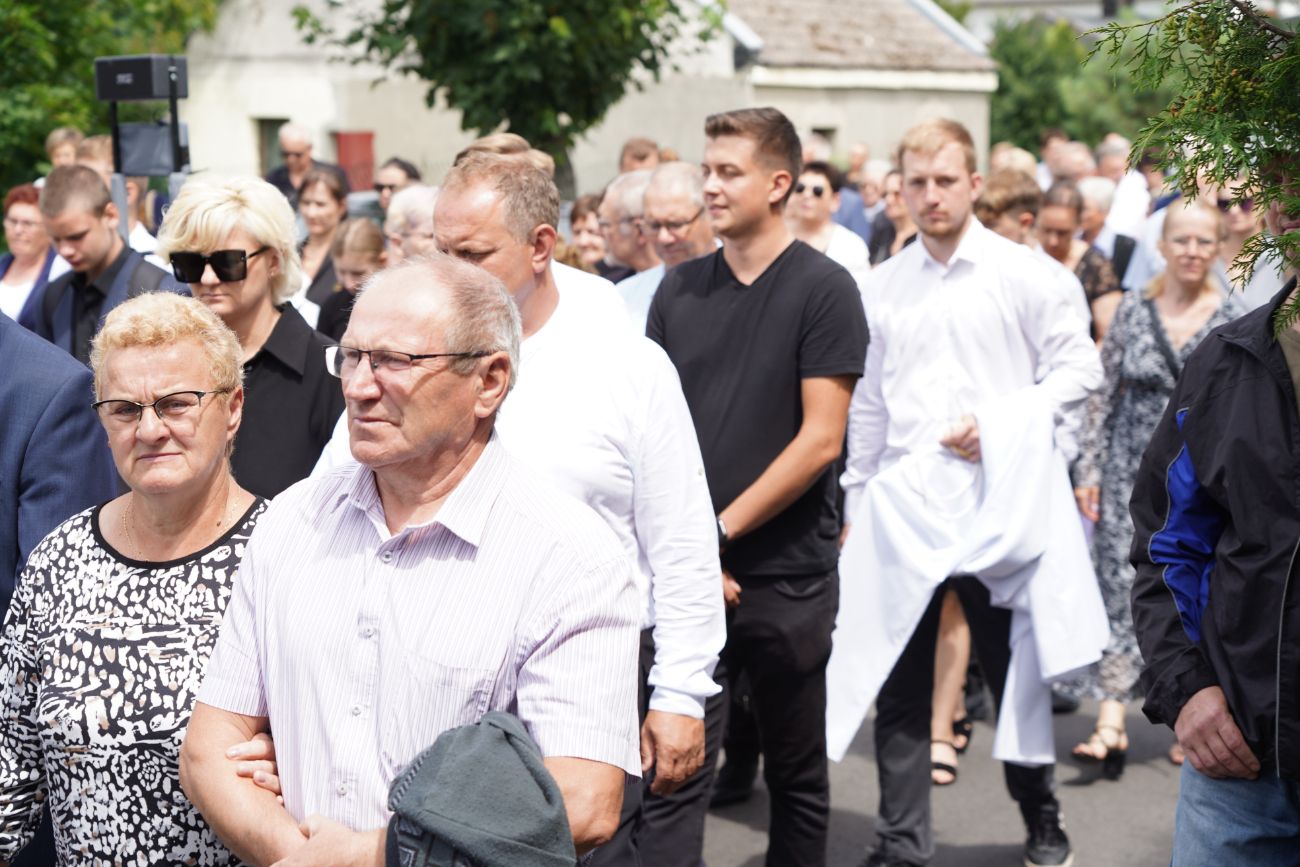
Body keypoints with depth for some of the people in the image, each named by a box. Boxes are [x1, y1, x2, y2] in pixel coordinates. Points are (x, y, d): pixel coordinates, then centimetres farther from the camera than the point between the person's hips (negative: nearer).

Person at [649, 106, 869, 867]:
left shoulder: (823, 289, -5)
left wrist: (722, 530, -13)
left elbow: (821, 439, -11)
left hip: (787, 573, -4)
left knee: (796, 773, 10)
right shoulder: (680, 288, 8)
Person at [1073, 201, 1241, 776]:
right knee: (1122, 588, -6)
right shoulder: (1133, 309, 2)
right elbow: (1104, 395, 4)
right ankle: (1111, 723, -7)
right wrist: (1089, 469, 0)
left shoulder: (1235, 321, -1)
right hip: (1133, 470, 1)